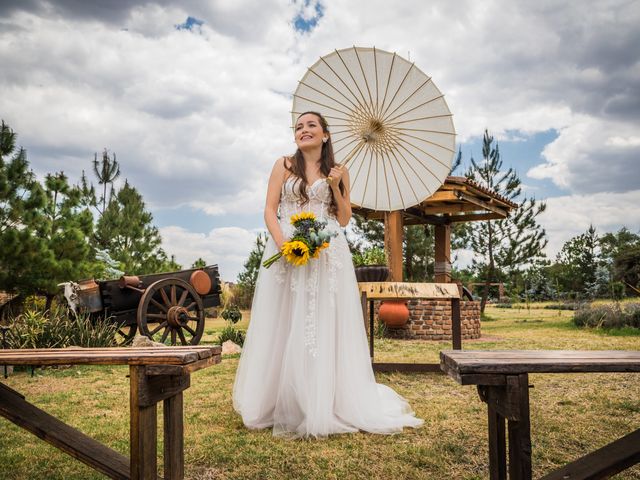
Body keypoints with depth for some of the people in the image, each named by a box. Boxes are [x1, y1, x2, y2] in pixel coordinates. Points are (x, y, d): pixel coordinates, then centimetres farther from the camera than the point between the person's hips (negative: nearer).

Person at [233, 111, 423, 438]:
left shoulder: (338, 171, 13)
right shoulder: (284, 166, 11)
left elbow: (344, 220, 12)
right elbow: (269, 210, 3)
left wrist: (335, 187, -1)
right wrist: (282, 242, -13)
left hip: (327, 255, 0)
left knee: (324, 328, -1)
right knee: (283, 328, 0)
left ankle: (323, 405, 7)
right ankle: (282, 405, 8)